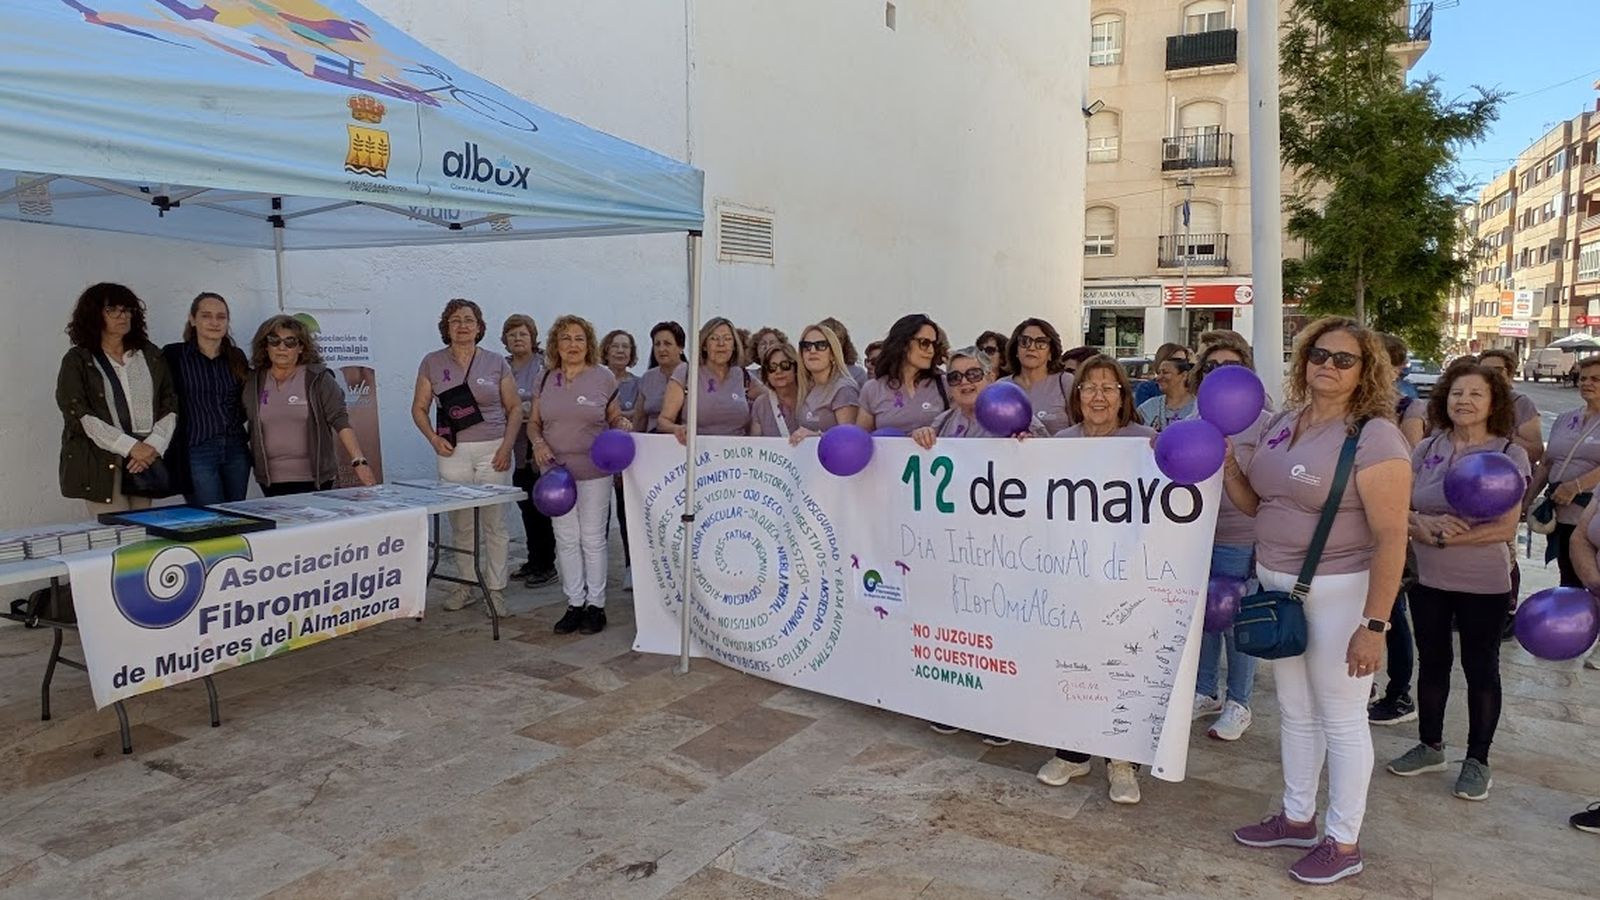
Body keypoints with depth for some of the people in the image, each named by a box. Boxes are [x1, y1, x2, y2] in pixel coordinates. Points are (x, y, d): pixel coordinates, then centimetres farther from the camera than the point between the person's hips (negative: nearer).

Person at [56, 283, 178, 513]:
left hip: (146, 460, 3)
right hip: (102, 466, -3)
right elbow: (79, 416, -6)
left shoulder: (151, 355, 12)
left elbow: (170, 406, 8)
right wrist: (131, 447, -14)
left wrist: (153, 446, -8)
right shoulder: (77, 361, 3)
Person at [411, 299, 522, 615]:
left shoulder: (497, 363, 5)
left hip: (493, 450, -1)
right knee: (460, 522, 7)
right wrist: (434, 438, -6)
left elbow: (514, 408, 6)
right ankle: (465, 585, 22)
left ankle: (495, 588, 10)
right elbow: (419, 408, 10)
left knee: (495, 522, 1)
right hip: (453, 452, 1)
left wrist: (507, 445, -6)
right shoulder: (432, 363, 6)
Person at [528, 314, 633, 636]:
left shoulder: (603, 377, -1)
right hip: (556, 469, 3)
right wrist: (538, 441, -8)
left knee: (593, 539, 3)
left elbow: (615, 418, 7)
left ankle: (595, 605, 14)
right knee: (566, 539, 8)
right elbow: (533, 422, 12)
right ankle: (574, 603, 19)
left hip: (594, 471, -3)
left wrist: (624, 425, -14)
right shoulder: (546, 379, 7)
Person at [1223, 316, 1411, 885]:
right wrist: (1225, 465, -5)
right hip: (1279, 587, 7)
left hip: (1339, 593, -7)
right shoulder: (1282, 423, 6)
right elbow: (1256, 503, 12)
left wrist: (1374, 625, -22)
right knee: (1295, 712, 18)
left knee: (1341, 720, 6)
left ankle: (1344, 844, 23)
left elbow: (1391, 537, -19)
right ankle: (1297, 819, 36)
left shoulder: (1373, 436, -16)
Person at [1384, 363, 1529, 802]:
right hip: (1428, 579, 3)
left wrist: (1445, 537, -18)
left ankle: (1478, 760, 24)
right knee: (1432, 662, 15)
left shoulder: (1509, 454, -8)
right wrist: (1424, 525, -19)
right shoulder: (1427, 449, 2)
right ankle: (1430, 746, 31)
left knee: (1480, 668, 10)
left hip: (1484, 584, -3)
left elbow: (1506, 527, -14)